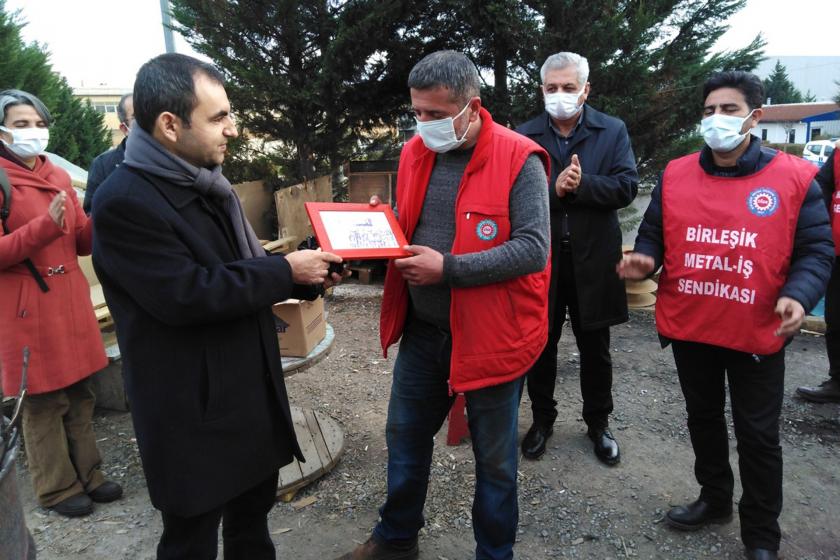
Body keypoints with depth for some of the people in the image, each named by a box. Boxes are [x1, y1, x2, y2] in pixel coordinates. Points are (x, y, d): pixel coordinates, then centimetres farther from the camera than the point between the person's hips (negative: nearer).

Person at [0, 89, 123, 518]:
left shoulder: (59, 176, 11)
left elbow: (81, 242, 11)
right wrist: (46, 226, -27)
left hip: (71, 300, 6)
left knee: (80, 394, 13)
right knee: (43, 402, 4)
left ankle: (88, 475, 26)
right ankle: (57, 488, 18)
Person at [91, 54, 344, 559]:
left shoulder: (210, 185, 10)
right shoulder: (125, 202, -20)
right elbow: (187, 295, -27)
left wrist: (306, 279, -2)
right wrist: (286, 270, -19)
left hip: (252, 393, 8)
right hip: (193, 413, -8)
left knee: (253, 516, 24)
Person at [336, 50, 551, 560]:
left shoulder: (519, 159, -15)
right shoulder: (415, 153, 4)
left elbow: (533, 249, -22)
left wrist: (449, 269, -24)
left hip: (490, 333, -6)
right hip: (423, 330, 6)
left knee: (494, 455, 13)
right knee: (405, 436, 20)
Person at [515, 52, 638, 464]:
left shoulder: (613, 131, 2)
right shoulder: (524, 136, 0)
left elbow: (626, 186, -9)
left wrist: (580, 185, -21)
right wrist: (554, 189, -24)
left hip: (593, 260, 0)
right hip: (541, 259, 0)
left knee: (595, 351, 14)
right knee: (541, 347, 14)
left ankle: (598, 423, 34)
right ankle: (542, 419, 34)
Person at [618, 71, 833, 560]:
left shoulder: (795, 177, -6)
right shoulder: (675, 175, 1)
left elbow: (816, 250, -5)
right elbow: (653, 235, 8)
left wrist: (798, 295, -23)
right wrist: (644, 260, -14)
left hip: (757, 334, -3)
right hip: (688, 328, 3)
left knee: (758, 435, 10)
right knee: (703, 419, 20)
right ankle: (715, 499, 44)